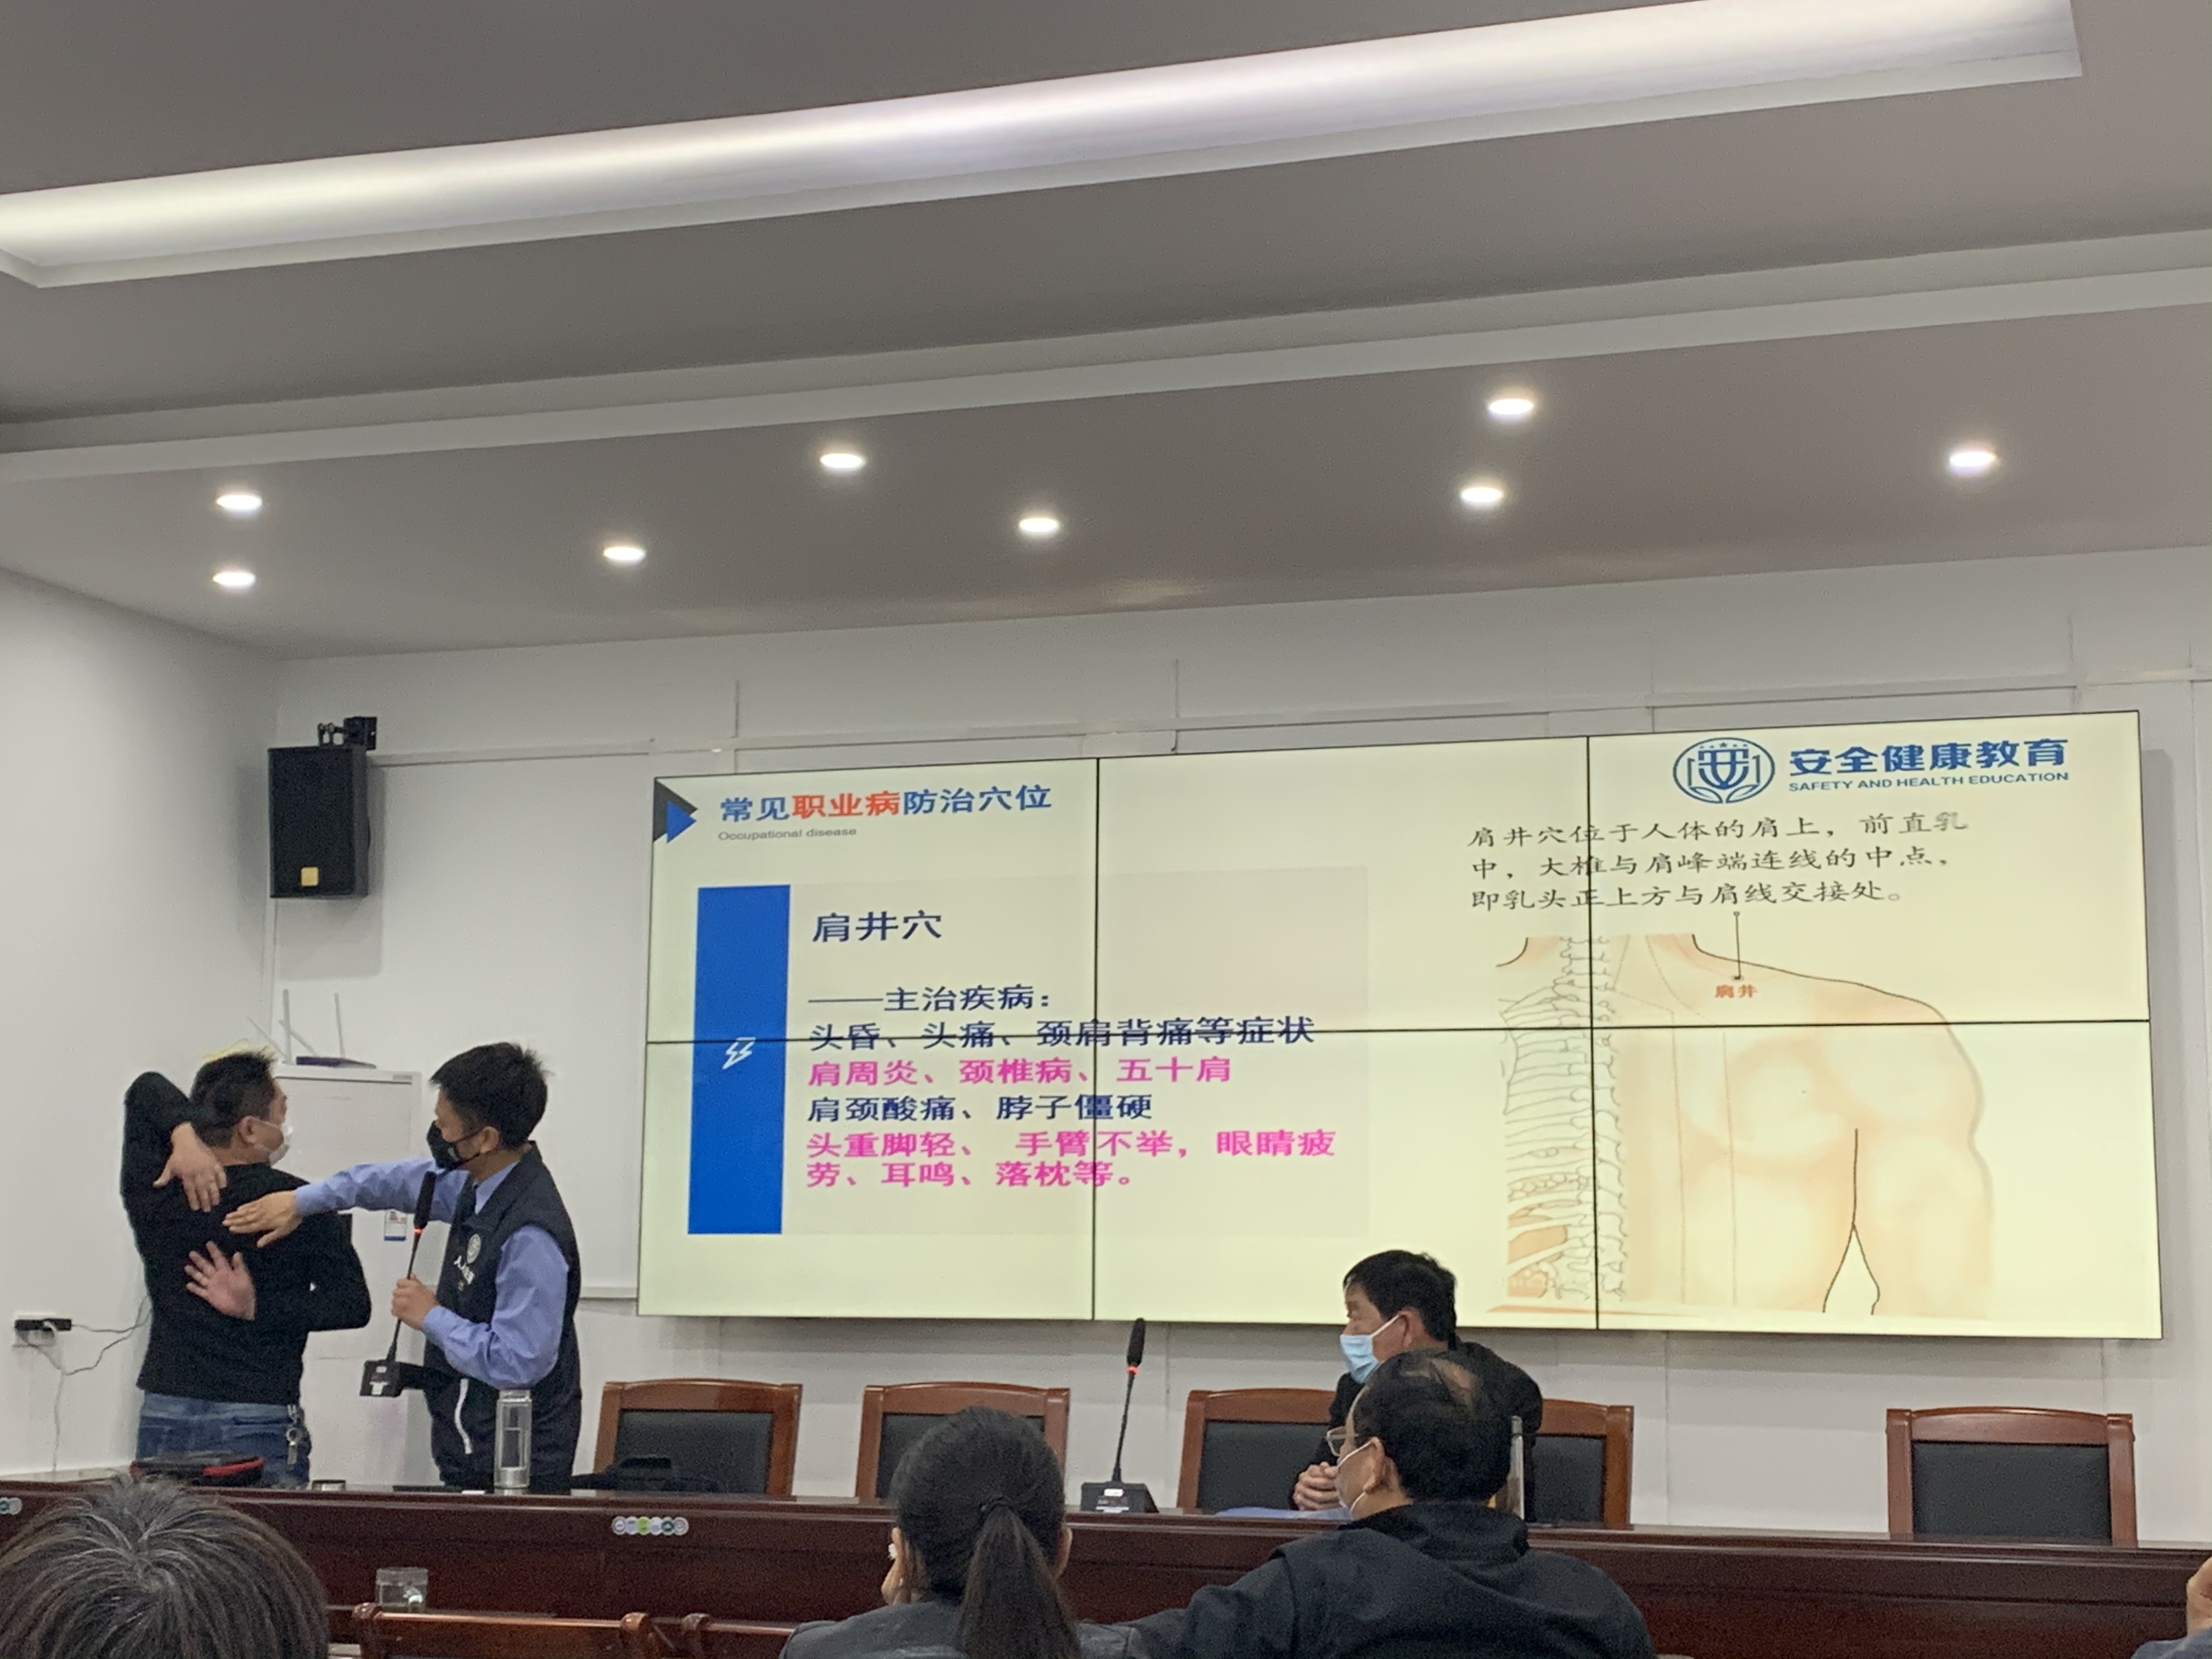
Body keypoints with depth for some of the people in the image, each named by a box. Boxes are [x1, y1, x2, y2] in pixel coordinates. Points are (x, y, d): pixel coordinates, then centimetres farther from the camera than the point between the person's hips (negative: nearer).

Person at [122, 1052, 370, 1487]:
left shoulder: (152, 1191, 3)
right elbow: (353, 1305, -12)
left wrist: (182, 1133, -3)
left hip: (162, 1419, 5)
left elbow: (146, 1090, 16)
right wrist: (258, 1309, -11)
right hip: (258, 1422, -4)